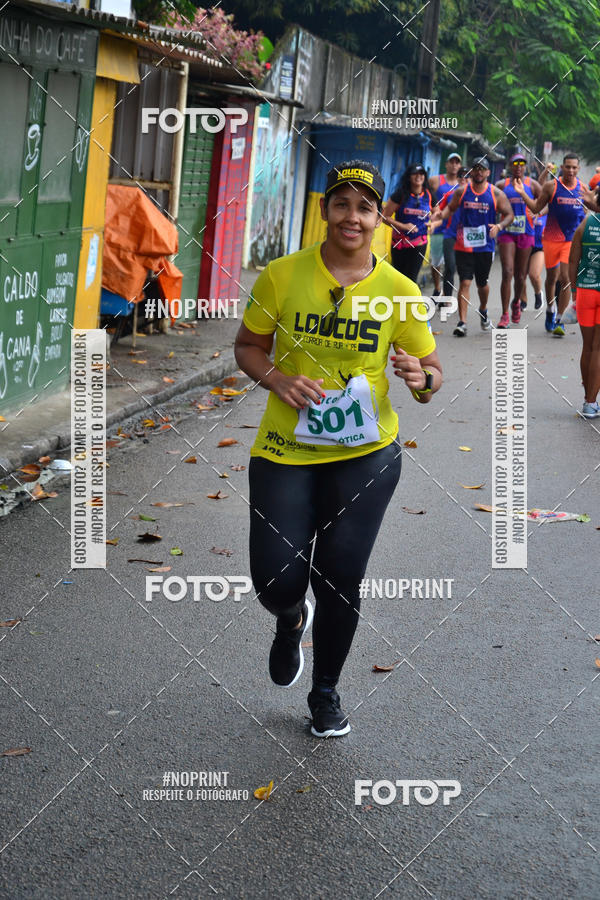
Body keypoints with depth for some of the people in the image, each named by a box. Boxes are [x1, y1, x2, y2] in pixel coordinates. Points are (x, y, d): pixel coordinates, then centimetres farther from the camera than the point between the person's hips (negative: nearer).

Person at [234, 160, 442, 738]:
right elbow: (248, 347, 6)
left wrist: (422, 379, -20)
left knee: (341, 578, -1)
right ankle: (292, 621, 34)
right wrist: (277, 379, -14)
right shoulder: (281, 276, -5)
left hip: (366, 453, 0)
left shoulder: (399, 291, -3)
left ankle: (326, 692, 27)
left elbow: (432, 375, 4)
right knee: (276, 582, -8)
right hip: (286, 449, 0)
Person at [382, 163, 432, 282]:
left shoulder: (429, 196, -1)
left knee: (411, 278, 2)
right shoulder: (401, 194, -9)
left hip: (419, 245, 1)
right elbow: (385, 217, -8)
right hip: (399, 244, -1)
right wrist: (403, 226, -20)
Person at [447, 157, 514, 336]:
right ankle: (462, 322, -12)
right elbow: (450, 209, 13)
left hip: (485, 245, 1)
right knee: (465, 282, -11)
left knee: (482, 283, 14)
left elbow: (509, 214, 3)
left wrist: (499, 226, -16)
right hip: (464, 245, -1)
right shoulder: (462, 191, 3)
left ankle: (483, 310, 44)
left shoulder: (496, 193, 1)